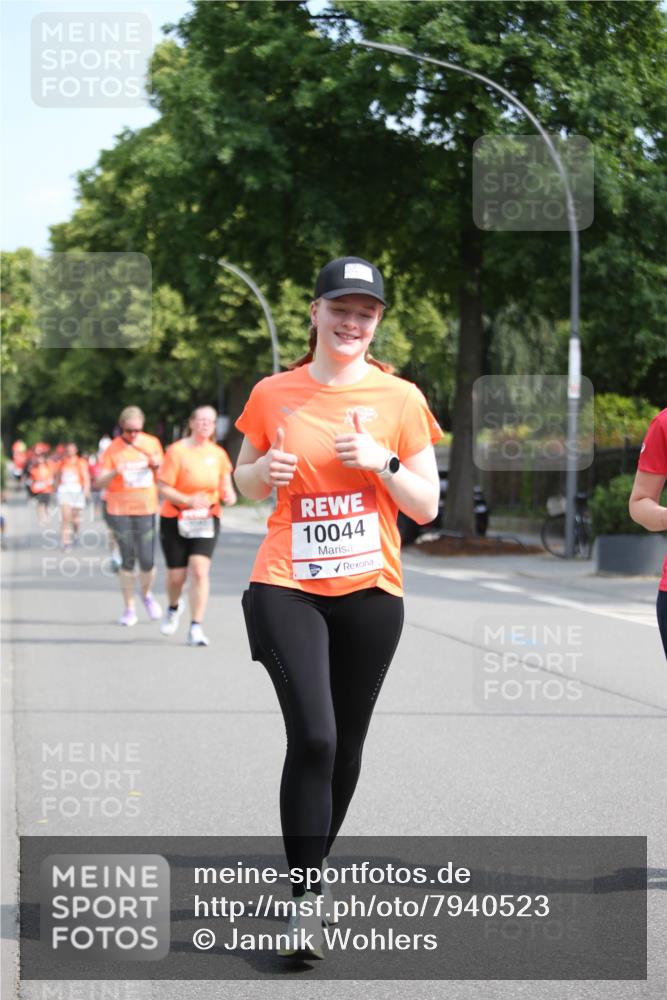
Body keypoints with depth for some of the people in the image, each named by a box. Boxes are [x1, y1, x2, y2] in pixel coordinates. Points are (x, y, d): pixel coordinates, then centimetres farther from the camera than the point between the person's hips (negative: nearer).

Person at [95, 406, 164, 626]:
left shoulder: (152, 443, 5)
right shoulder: (112, 449, -4)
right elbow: (99, 484, -8)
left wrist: (157, 465, -6)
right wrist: (114, 472, -27)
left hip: (146, 509, 1)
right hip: (119, 511, -1)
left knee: (147, 560, -4)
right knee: (128, 560, 1)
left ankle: (147, 595, 26)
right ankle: (129, 608, 13)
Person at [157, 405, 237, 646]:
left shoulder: (218, 454, 2)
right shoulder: (177, 451, -10)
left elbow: (226, 485, 13)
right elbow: (164, 488, -12)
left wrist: (229, 495, -11)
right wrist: (189, 501, -27)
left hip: (207, 520, 2)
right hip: (175, 520, -2)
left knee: (200, 571, -15)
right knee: (176, 575, 5)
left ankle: (196, 627, -10)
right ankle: (174, 607, 40)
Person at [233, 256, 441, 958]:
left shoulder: (400, 399, 2)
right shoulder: (273, 395, 4)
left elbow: (427, 506, 3)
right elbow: (243, 484, 16)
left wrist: (381, 461, -14)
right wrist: (264, 470, -7)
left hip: (370, 589, 2)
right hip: (287, 585, -1)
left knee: (344, 742, 9)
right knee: (311, 736, -17)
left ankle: (312, 866, 31)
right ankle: (306, 896, -13)